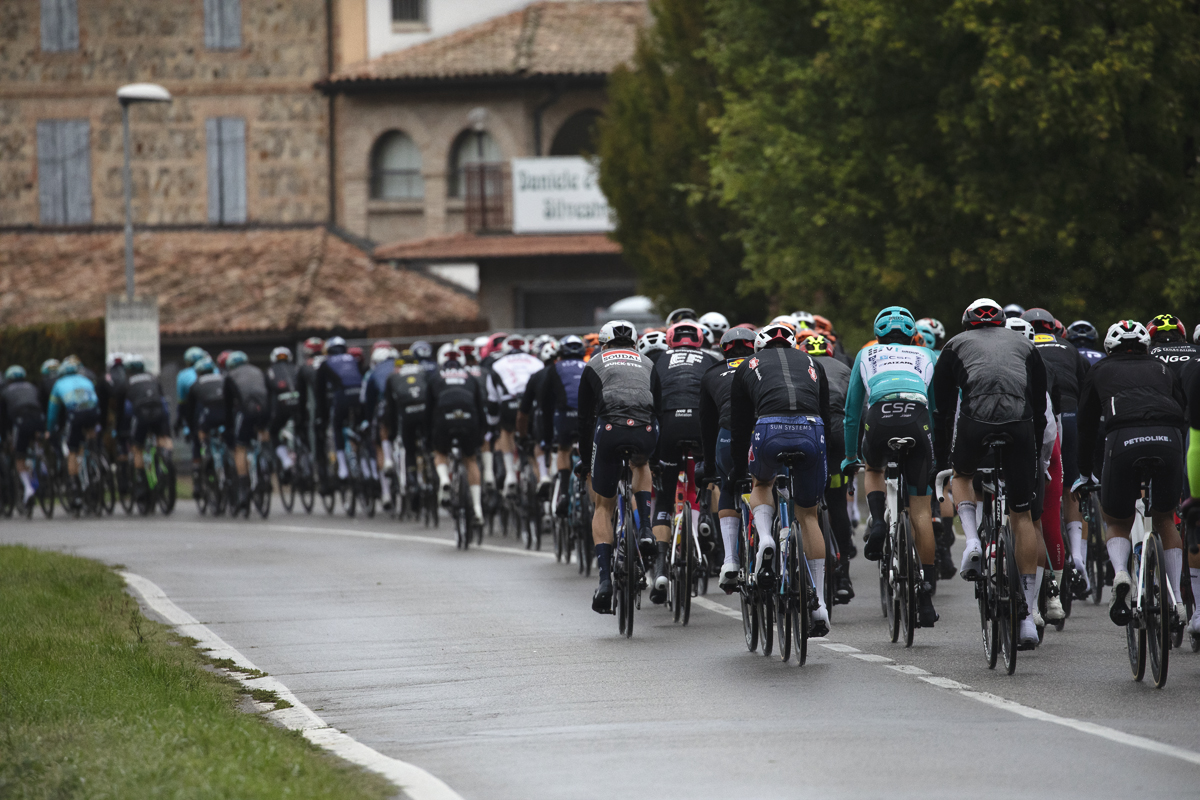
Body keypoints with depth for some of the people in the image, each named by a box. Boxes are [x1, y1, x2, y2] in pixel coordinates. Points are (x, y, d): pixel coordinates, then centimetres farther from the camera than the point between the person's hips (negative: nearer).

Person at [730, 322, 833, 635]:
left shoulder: (748, 366, 27)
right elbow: (826, 416, 34)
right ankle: (818, 603, 13)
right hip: (811, 432, 2)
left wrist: (737, 471, 40)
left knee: (762, 484, 32)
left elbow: (739, 426, 28)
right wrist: (827, 467, 44)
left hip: (770, 431, -1)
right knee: (808, 514, 17)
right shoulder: (811, 363, 32)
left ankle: (765, 539, 2)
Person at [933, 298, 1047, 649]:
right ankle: (1027, 617, 9)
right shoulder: (1024, 345, 30)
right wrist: (1035, 451, 38)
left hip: (975, 420, -1)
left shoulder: (956, 345, 26)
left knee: (963, 475, 34)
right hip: (1020, 425, 1)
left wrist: (940, 457, 33)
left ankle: (972, 541, 5)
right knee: (1022, 515, 10)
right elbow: (1040, 405, 29)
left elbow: (943, 408, 26)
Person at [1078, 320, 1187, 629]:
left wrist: (1084, 474, 41)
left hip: (1123, 441, -1)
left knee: (1118, 523, 18)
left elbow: (1087, 426, 31)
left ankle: (1120, 573, -14)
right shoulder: (1163, 369, 32)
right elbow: (1183, 414, 32)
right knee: (1165, 518, 24)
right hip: (1168, 440, 1)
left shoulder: (1100, 372, 29)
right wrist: (1181, 465, 42)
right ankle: (1176, 599, 15)